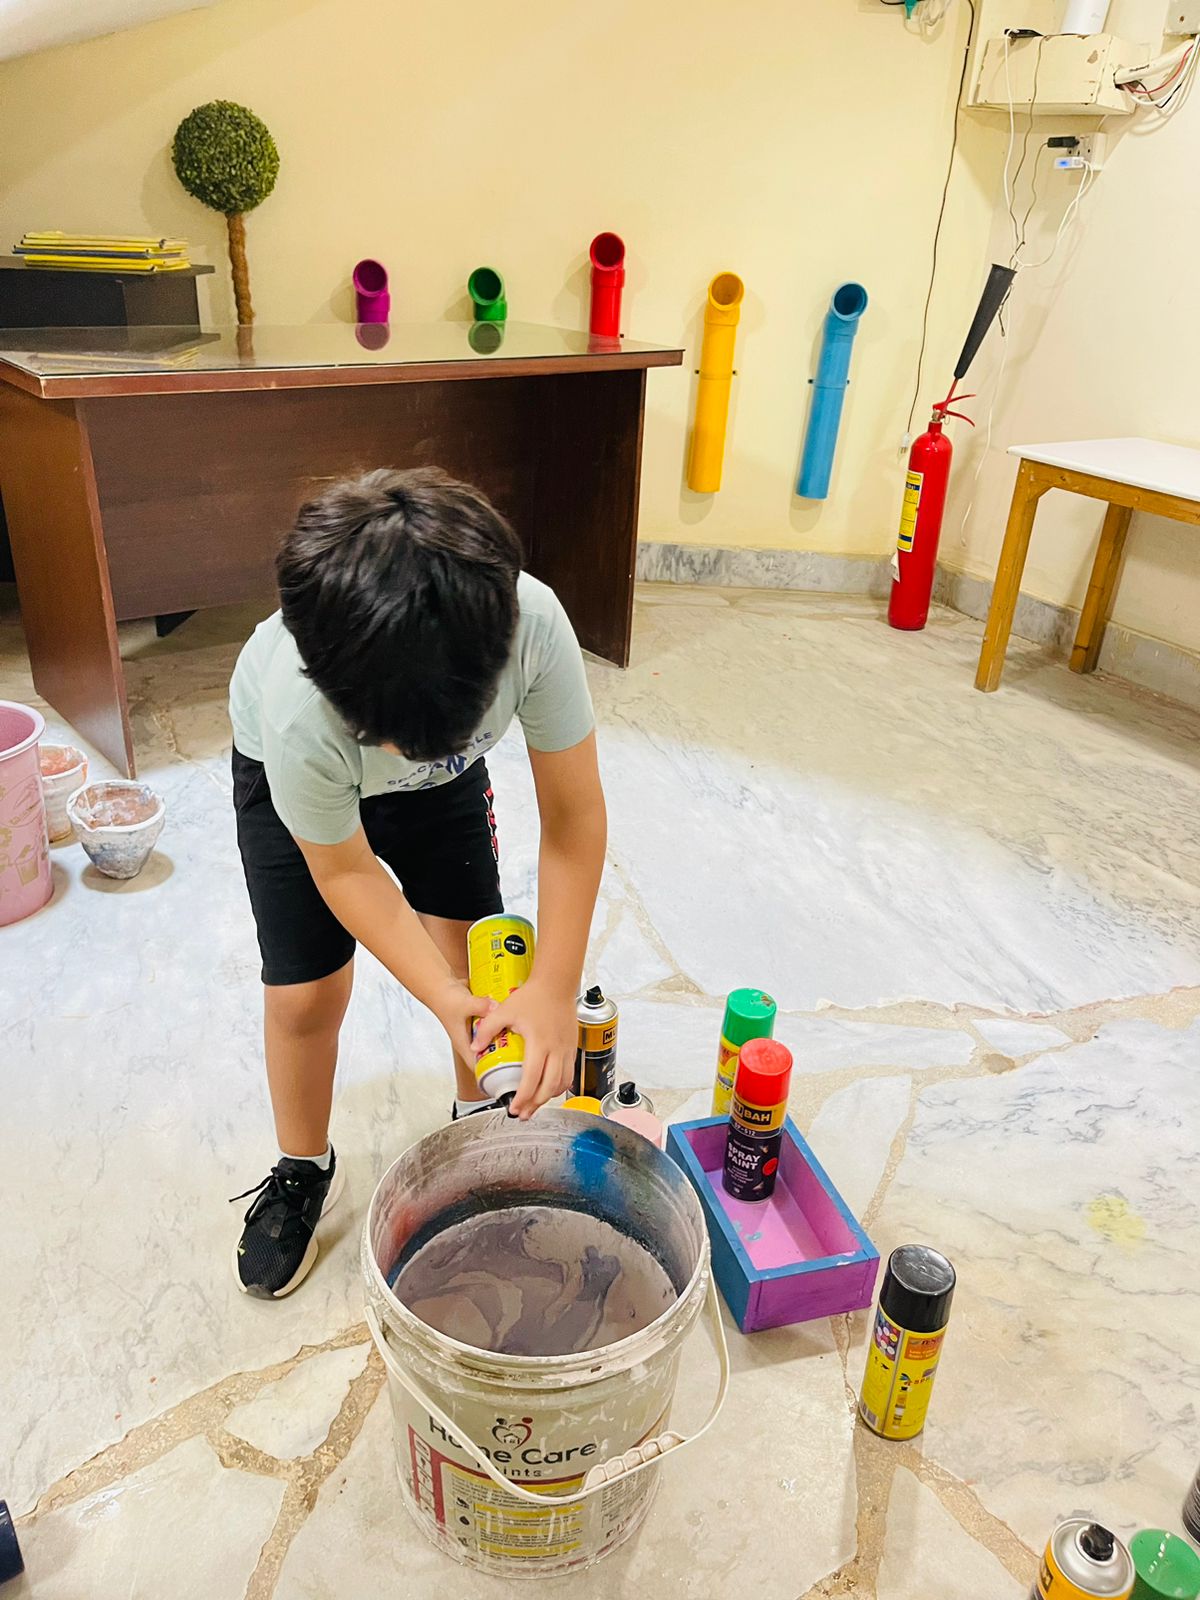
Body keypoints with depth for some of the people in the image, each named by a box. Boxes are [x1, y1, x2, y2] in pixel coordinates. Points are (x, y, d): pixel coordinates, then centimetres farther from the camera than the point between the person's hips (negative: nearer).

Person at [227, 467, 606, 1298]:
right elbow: (345, 870, -24)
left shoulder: (535, 623, -41)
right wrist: (444, 1000, -29)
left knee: (475, 955, -1)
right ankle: (303, 1173, 28)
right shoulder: (299, 715, -44)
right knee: (305, 994, -1)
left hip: (445, 780, 2)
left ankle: (482, 1118, 30)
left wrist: (555, 989, -33)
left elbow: (574, 814, -29)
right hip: (290, 773, -2)